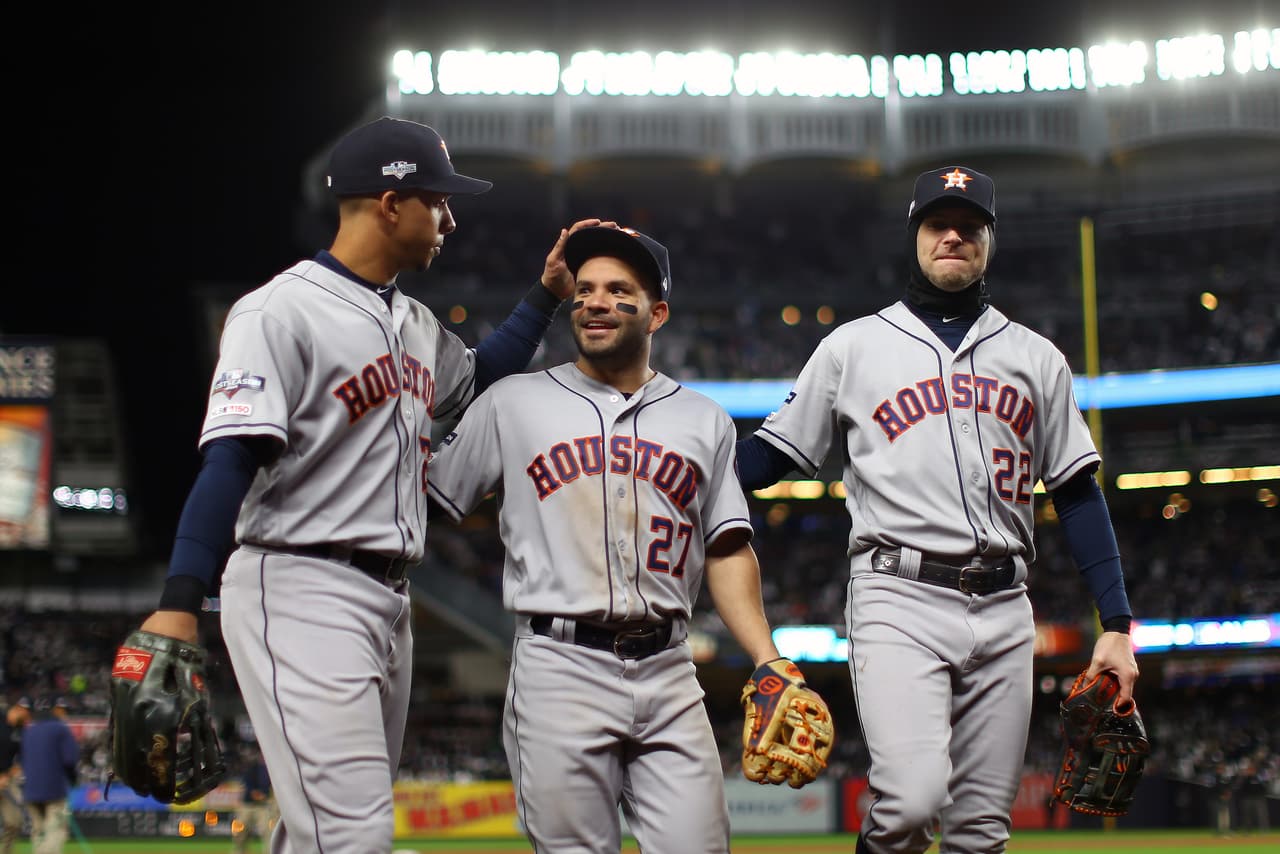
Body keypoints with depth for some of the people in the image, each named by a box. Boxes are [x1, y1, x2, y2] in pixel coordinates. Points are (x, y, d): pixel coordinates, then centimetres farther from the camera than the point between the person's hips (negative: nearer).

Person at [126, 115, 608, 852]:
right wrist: (179, 606, -28)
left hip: (390, 602, 9)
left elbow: (478, 383, 37)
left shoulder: (417, 324, 17)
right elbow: (228, 463, -19)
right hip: (301, 592, -9)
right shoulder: (282, 312, -10)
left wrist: (547, 295, 27)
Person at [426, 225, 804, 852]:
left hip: (667, 671, 2)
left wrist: (768, 662, 3)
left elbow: (727, 551, 13)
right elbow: (426, 504, 11)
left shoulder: (705, 420, 15)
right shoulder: (512, 403, 9)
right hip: (559, 668, -2)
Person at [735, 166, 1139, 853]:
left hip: (1002, 612, 3)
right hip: (899, 599, -3)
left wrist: (1116, 623, 8)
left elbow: (1077, 493, 15)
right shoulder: (852, 346, 11)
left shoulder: (1036, 358, 16)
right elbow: (770, 456, 11)